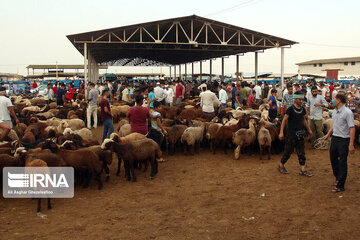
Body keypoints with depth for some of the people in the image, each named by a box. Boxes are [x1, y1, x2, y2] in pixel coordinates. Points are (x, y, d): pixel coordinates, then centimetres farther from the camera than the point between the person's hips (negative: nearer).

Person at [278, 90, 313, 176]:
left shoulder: (302, 109, 6)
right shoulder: (290, 109, -11)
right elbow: (284, 120, -10)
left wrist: (309, 130, 26)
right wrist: (281, 132, -15)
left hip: (300, 133, 6)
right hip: (291, 134, -6)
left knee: (301, 152, 6)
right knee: (288, 151, 3)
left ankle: (302, 170, 11)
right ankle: (281, 166, 21)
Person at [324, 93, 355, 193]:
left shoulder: (348, 112, -17)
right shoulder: (335, 111, 9)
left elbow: (352, 129, -19)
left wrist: (351, 145, -23)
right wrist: (328, 134, 24)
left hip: (344, 140, -8)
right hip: (334, 138, 8)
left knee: (342, 163, -1)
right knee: (333, 159, 17)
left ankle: (340, 186, 6)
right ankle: (337, 178, 39)